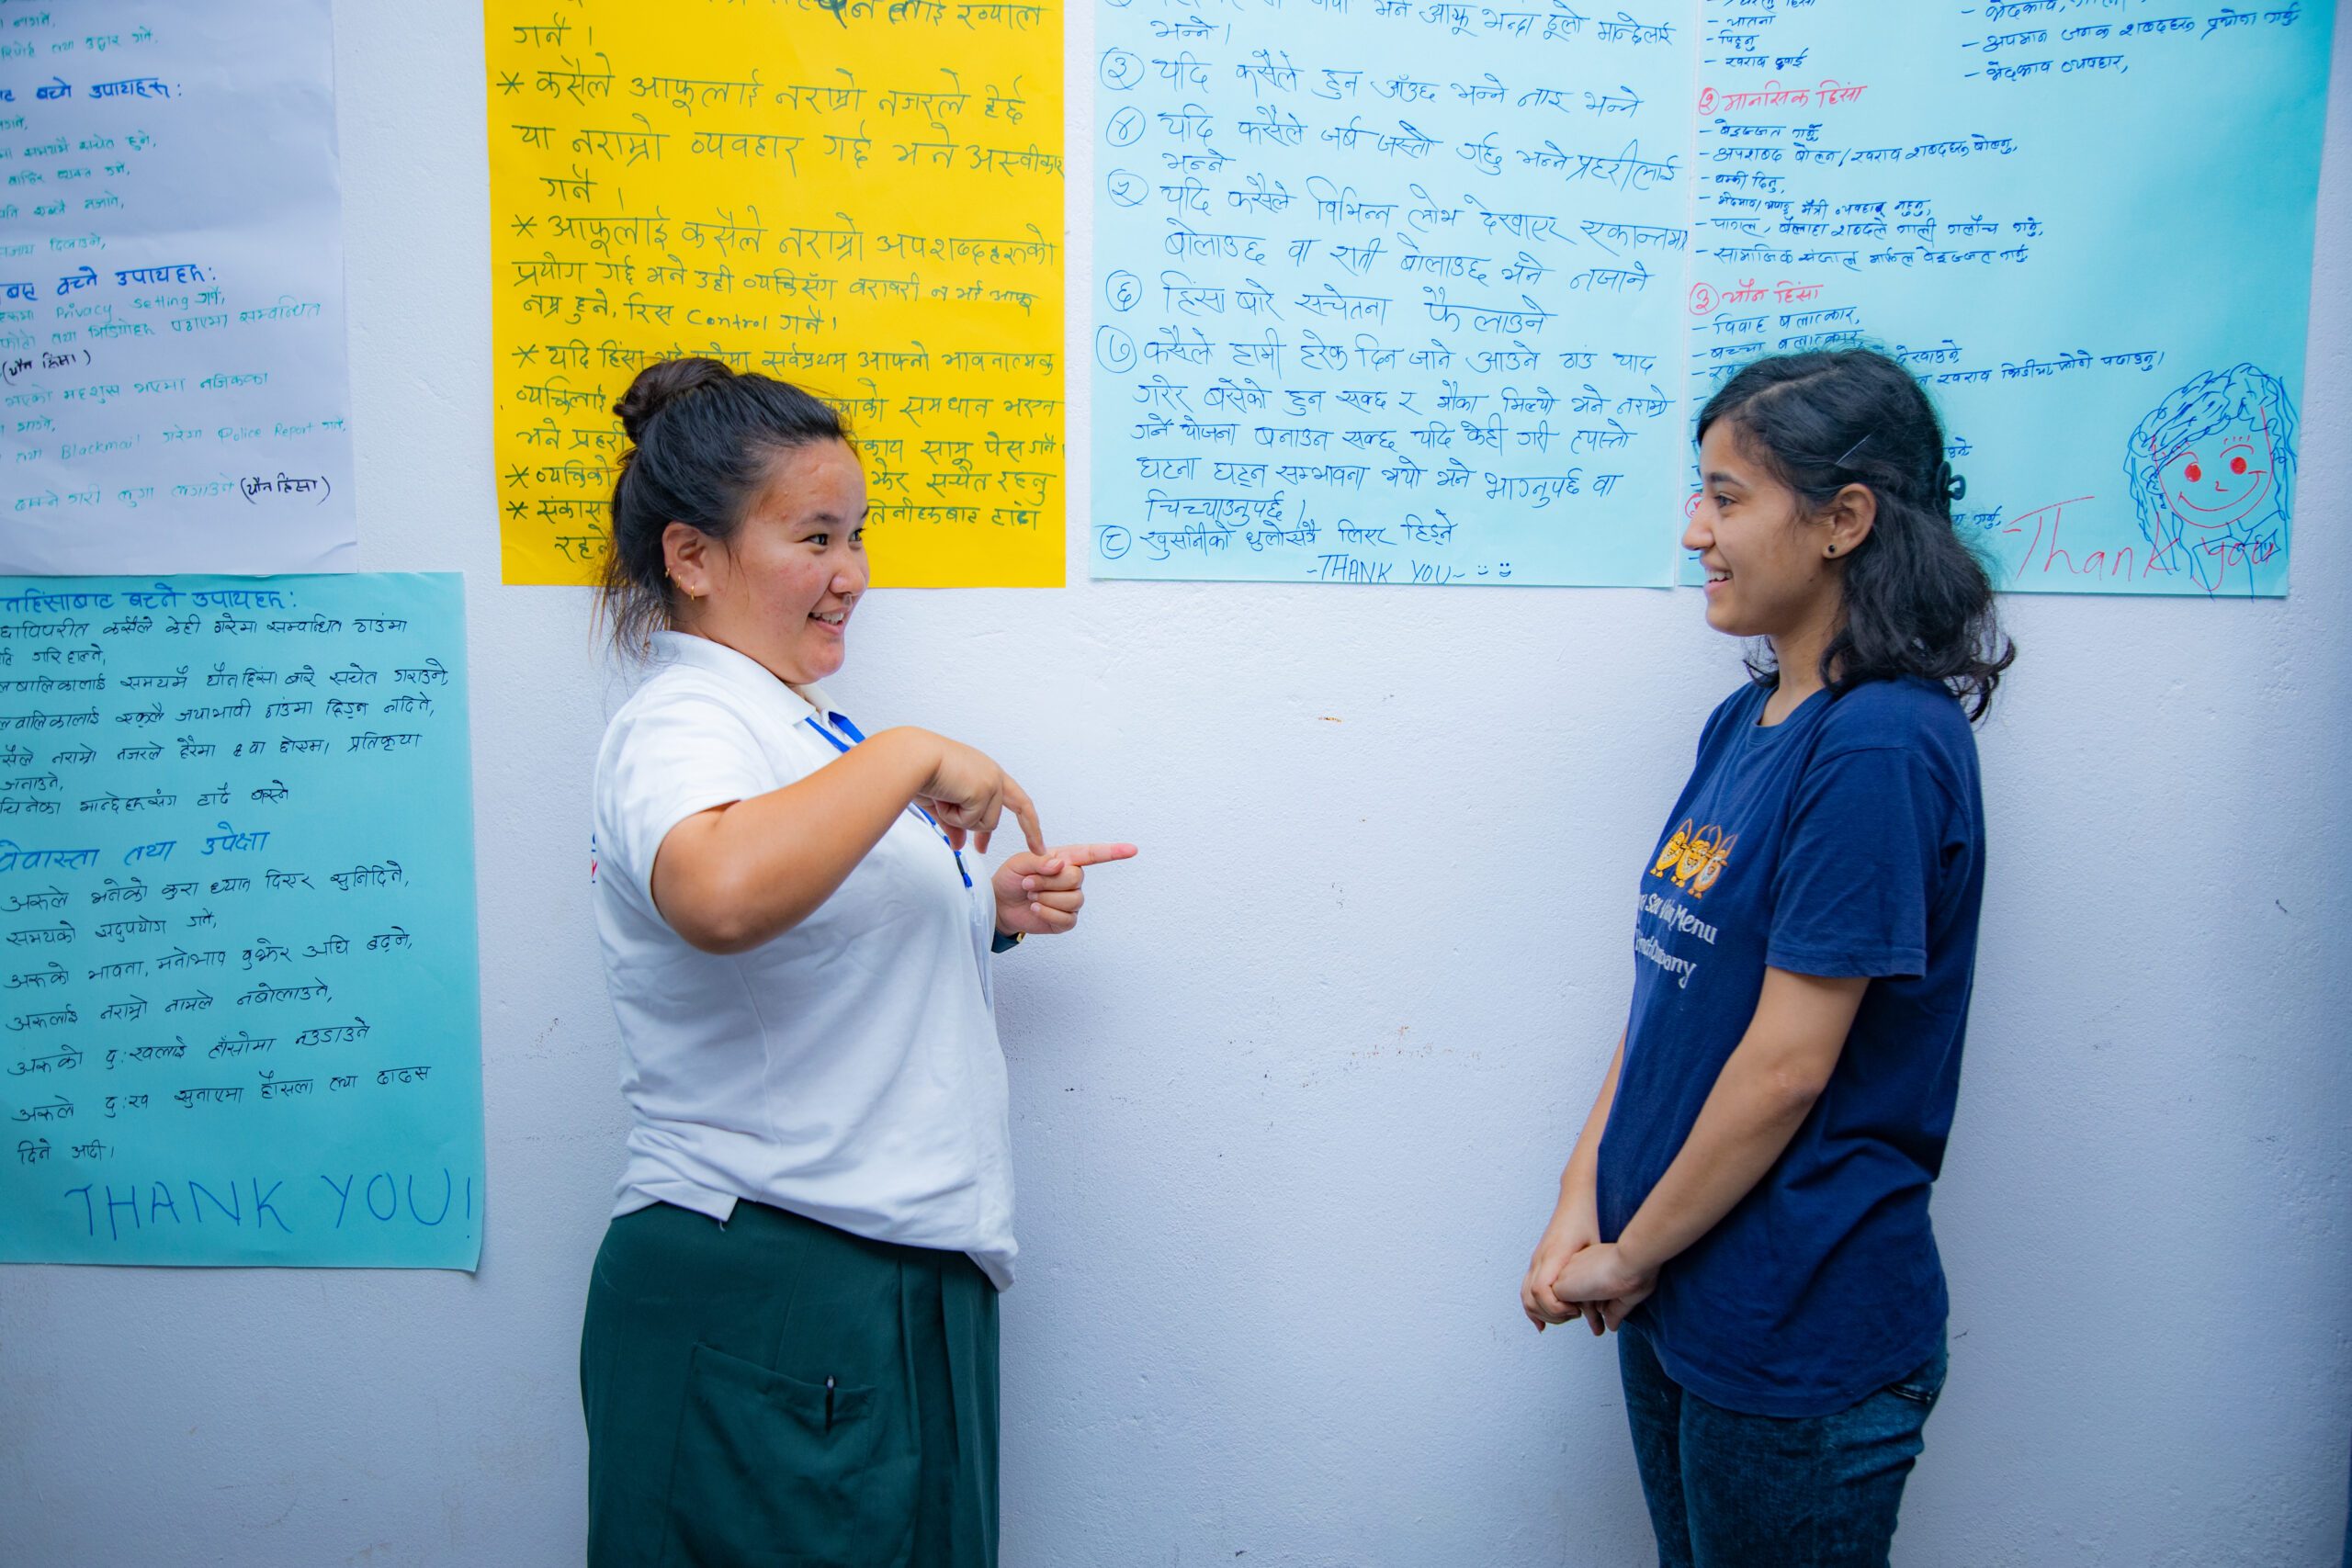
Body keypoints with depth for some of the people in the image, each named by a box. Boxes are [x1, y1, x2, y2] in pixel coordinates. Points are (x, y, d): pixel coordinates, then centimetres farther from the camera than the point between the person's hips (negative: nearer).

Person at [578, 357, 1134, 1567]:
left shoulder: (797, 723, 14)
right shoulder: (682, 727, -17)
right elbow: (722, 898, -42)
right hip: (764, 1299, -10)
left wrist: (991, 911, 9)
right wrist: (909, 755, -29)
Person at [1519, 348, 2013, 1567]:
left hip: (1799, 1339, -8)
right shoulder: (1747, 722, 5)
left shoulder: (1882, 748, -21)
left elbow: (1788, 1063, -22)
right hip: (1675, 1295, 8)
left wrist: (1632, 1255, -10)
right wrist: (1580, 1214, 0)